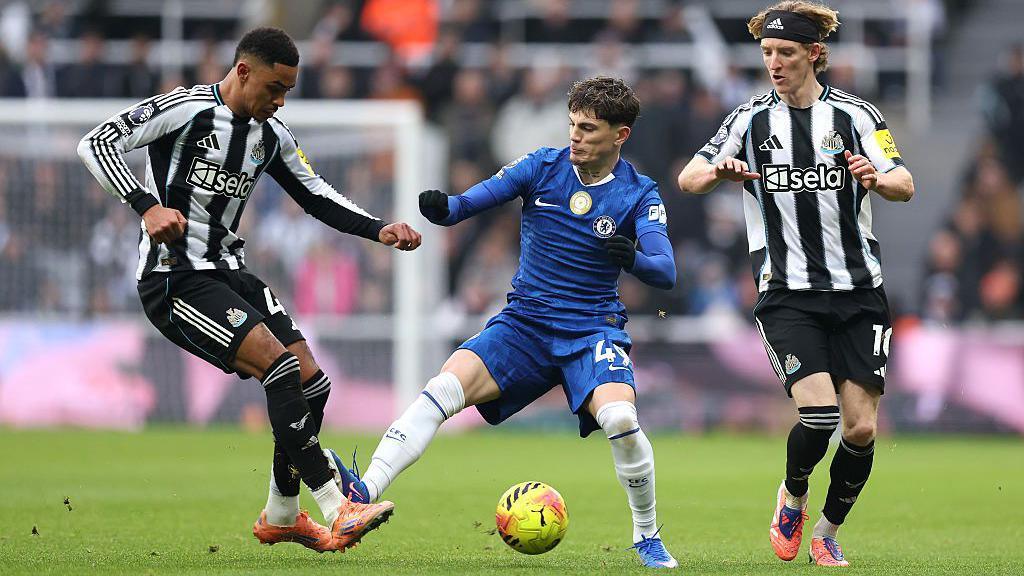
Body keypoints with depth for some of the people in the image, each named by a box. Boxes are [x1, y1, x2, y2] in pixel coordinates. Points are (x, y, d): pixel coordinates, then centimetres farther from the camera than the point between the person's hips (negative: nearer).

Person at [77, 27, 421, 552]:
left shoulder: (272, 135, 10)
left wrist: (379, 230, 3)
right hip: (173, 279, -8)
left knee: (312, 384, 1)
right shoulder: (187, 109, -13)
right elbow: (96, 143, -19)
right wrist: (147, 206, -31)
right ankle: (337, 510, -24)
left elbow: (317, 196, 19)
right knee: (282, 367, -23)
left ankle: (281, 517, 20)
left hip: (227, 272, 8)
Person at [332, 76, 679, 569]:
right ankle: (365, 489, -33)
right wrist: (441, 209, -29)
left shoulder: (638, 194, -3)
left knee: (619, 418, -29)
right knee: (444, 387, -22)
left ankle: (647, 536, -6)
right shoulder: (542, 167, 1)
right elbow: (472, 202, -5)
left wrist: (633, 258, -36)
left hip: (592, 329, -2)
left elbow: (665, 273, -14)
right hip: (524, 322, 2)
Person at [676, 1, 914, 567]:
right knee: (818, 413, -19)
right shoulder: (751, 119, 4)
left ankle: (827, 532, 20)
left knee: (862, 428, -3)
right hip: (787, 297, -1)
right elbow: (688, 179, 5)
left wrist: (878, 178, -30)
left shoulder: (856, 114, 1)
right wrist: (718, 171, -18)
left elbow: (905, 185, -6)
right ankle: (791, 498, 11)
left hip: (858, 292, 1)